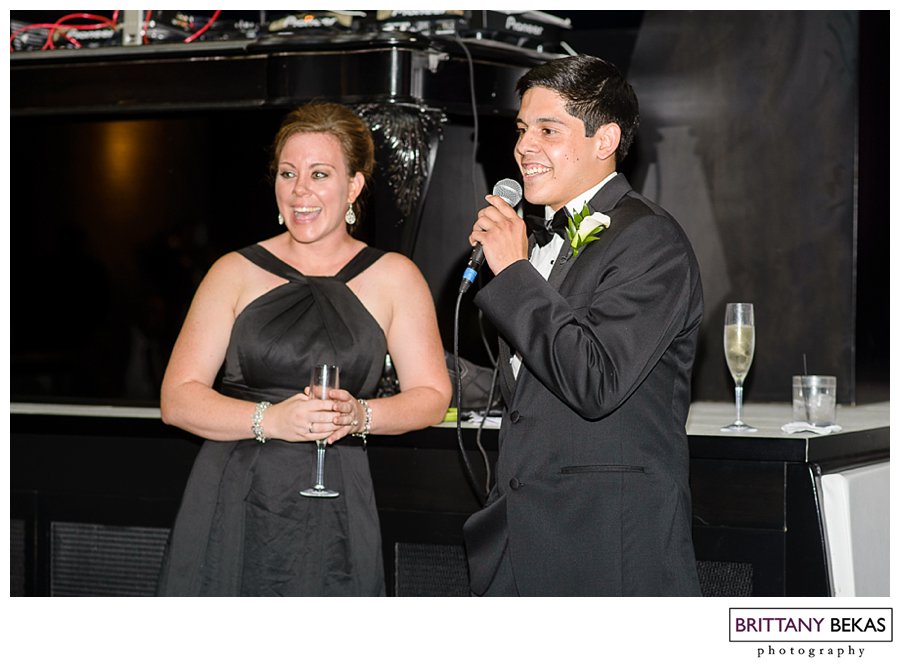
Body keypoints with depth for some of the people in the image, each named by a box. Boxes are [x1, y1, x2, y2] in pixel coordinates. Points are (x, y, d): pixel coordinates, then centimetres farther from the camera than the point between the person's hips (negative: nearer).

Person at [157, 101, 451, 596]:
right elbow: (178, 399, 0)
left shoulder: (393, 278, 8)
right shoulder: (236, 273, 6)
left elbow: (431, 397, 6)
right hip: (233, 505, 0)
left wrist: (359, 415, -13)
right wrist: (270, 419, -16)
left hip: (333, 513, 0)